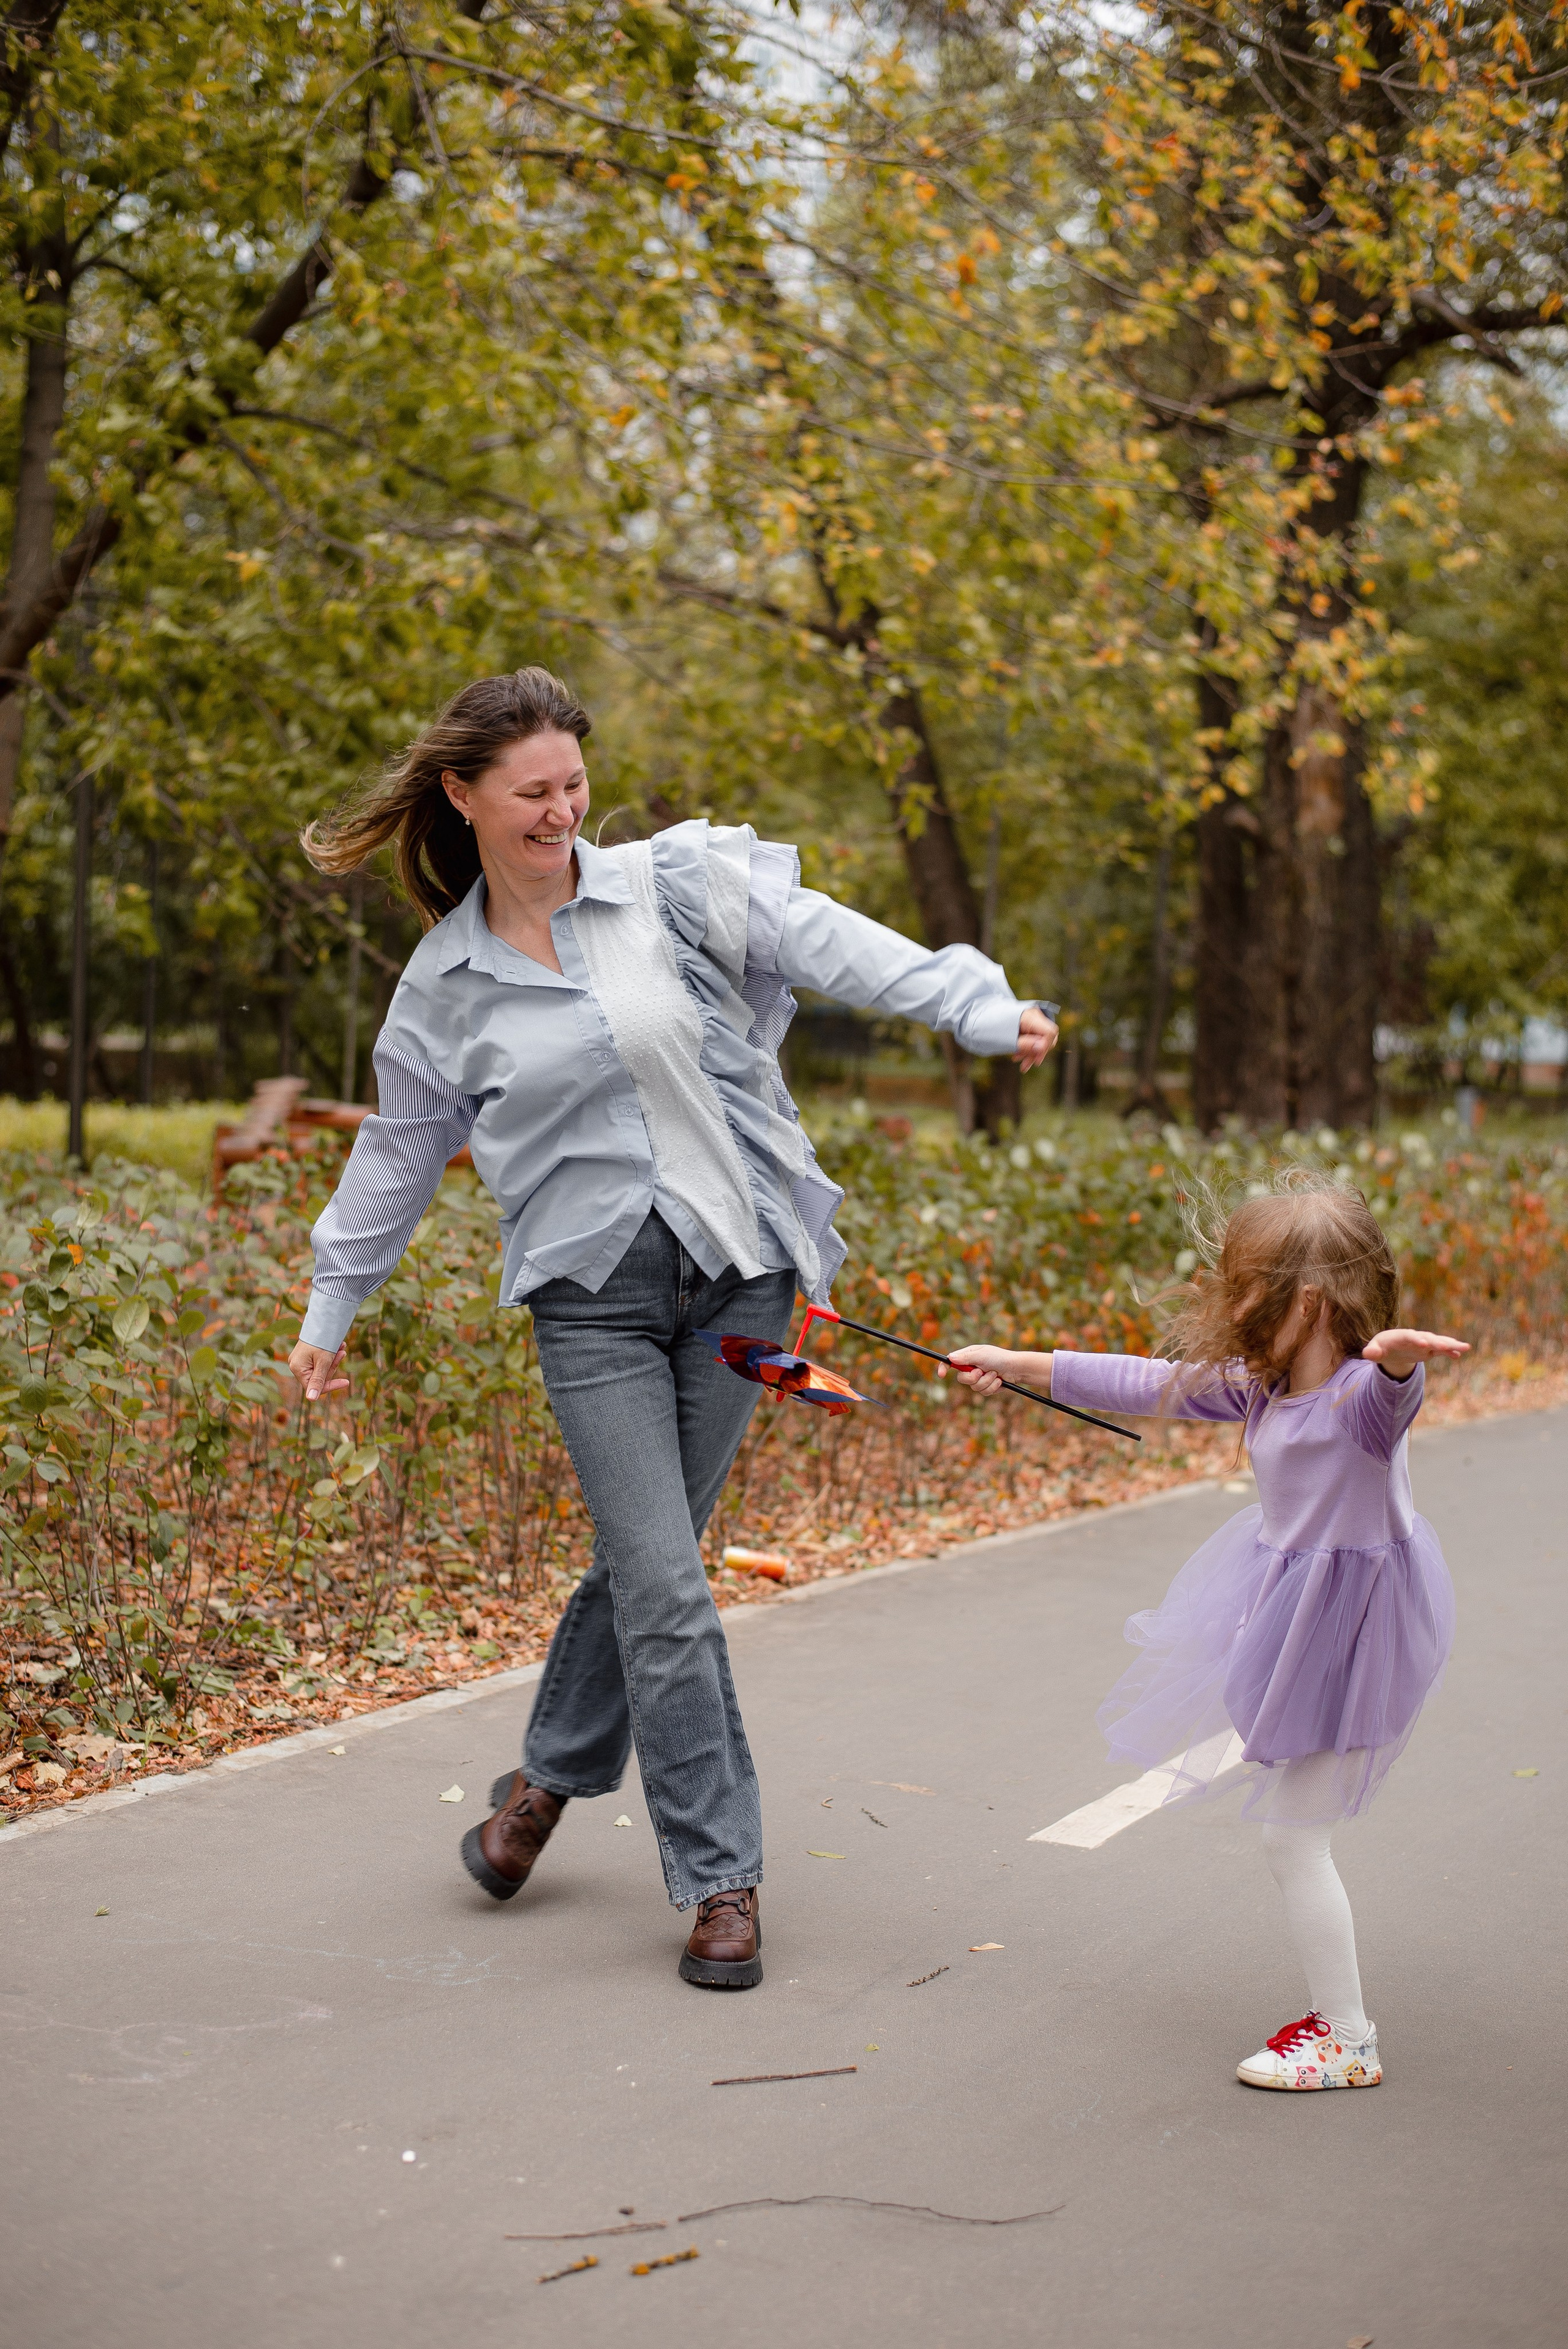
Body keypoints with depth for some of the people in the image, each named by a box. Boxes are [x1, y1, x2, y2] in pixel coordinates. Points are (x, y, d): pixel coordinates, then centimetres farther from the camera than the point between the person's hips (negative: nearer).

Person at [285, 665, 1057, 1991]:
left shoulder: (678, 887, 1)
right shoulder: (445, 983, 6)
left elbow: (830, 944, -10)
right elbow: (400, 1152, 18)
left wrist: (982, 1009, -24)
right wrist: (333, 1309, 23)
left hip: (735, 1270, 1)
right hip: (591, 1293, 0)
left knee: (644, 1557, 10)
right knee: (666, 1591, -7)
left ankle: (553, 1775, 37)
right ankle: (720, 1880, 7)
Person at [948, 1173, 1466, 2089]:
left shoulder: (1364, 1395, -25)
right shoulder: (1258, 1387, 1)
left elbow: (1393, 1388, -49)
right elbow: (1150, 1385, 10)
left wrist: (1400, 1353, -74)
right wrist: (1021, 1366, 13)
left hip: (1343, 1629, -10)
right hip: (1284, 1598, 10)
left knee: (1293, 1838, 0)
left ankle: (1347, 2039, 14)